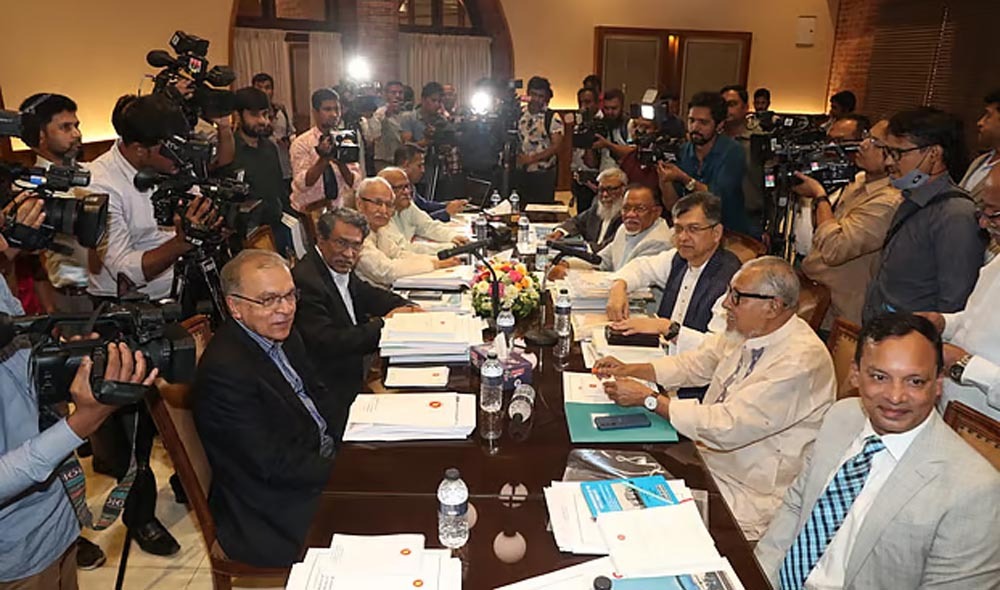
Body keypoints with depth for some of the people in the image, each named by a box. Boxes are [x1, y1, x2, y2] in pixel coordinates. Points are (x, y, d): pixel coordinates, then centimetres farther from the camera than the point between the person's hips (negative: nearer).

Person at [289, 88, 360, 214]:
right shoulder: (301, 143, -2)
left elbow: (355, 183, -2)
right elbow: (302, 184, -13)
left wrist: (341, 162, -20)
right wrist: (323, 159, -24)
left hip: (341, 210, 3)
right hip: (308, 211, -3)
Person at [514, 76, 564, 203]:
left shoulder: (553, 118, -5)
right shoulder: (519, 114, 8)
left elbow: (556, 146, -11)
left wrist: (532, 159, -16)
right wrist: (517, 155, -6)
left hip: (543, 173, -4)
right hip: (521, 172, 4)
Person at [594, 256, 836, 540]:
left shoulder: (801, 362, -26)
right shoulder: (748, 332, 0)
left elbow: (726, 427, -30)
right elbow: (696, 363, 14)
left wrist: (648, 398, -23)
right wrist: (630, 370, 0)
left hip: (752, 495, -8)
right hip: (706, 458, 8)